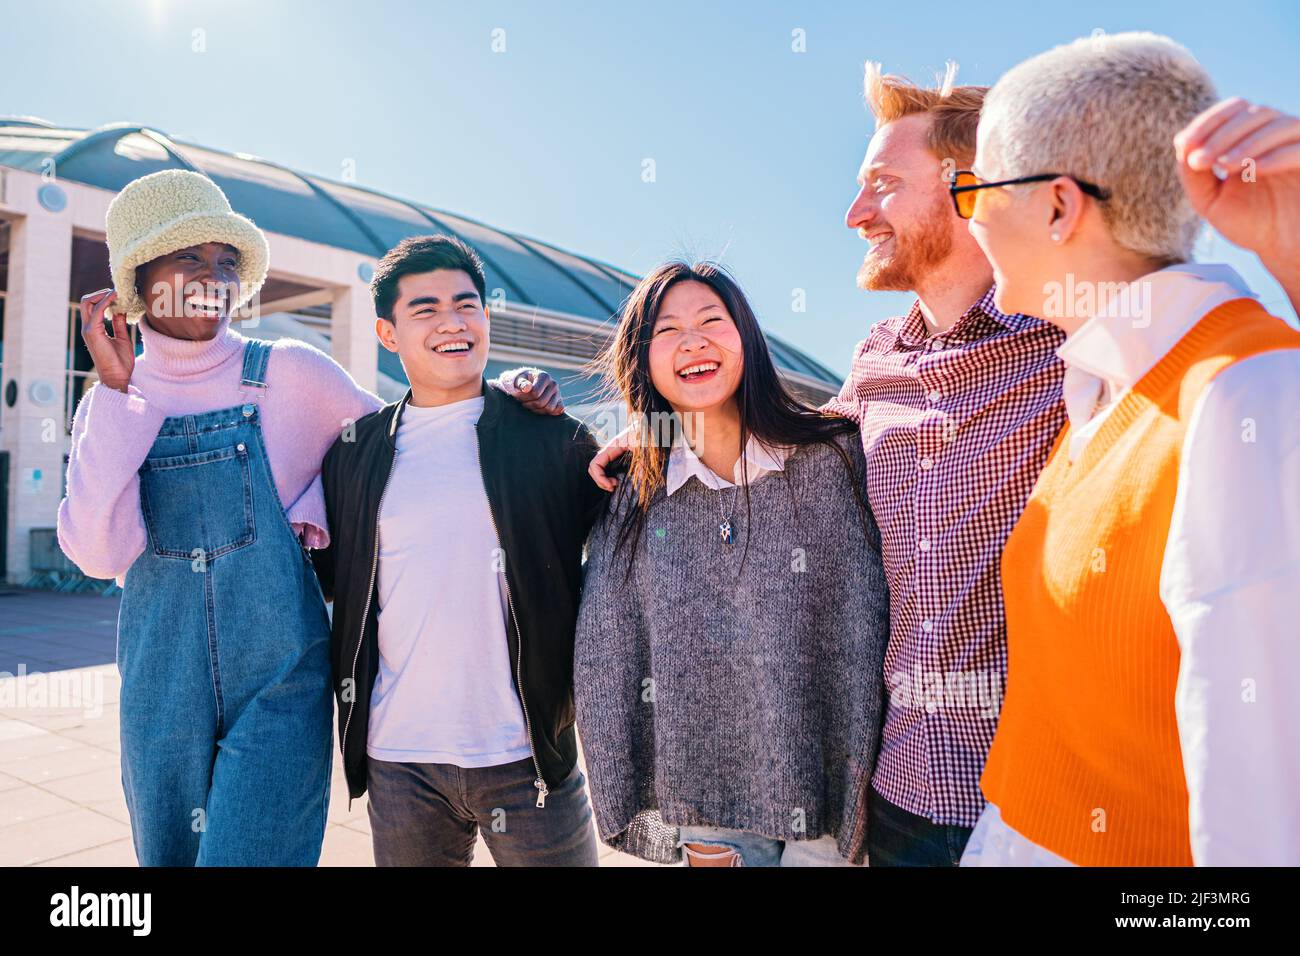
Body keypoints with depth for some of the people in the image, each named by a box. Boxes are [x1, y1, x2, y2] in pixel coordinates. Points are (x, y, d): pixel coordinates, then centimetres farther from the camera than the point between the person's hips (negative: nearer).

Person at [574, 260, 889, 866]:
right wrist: (640, 808, 3)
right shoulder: (633, 498, -2)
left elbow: (871, 633, -7)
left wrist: (864, 800, -8)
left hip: (825, 794, -1)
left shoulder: (836, 457, -9)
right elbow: (606, 667, 2)